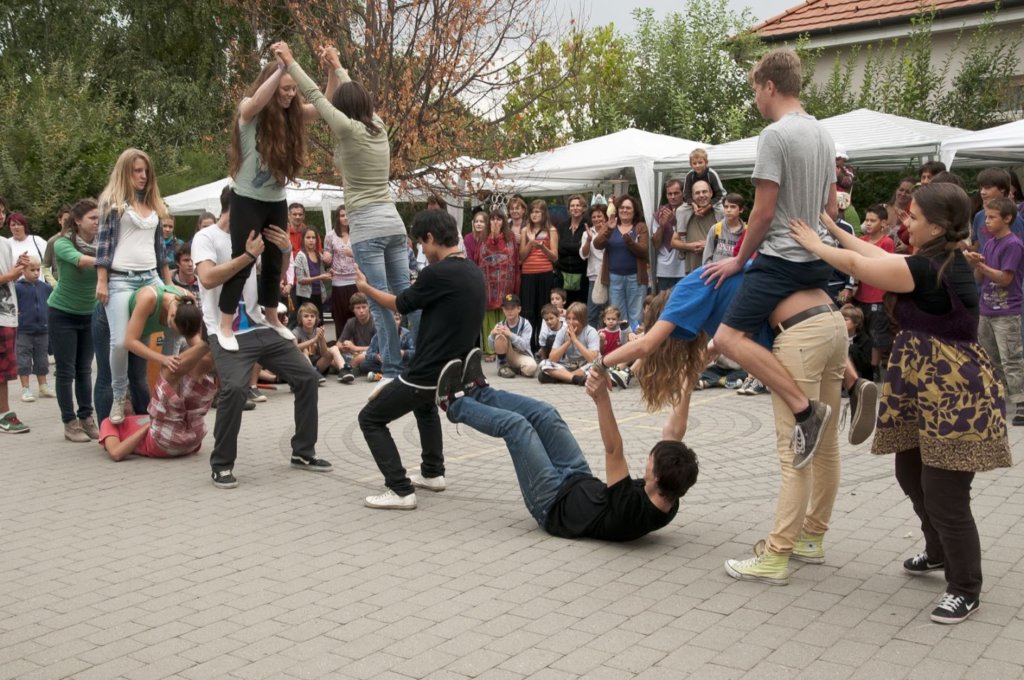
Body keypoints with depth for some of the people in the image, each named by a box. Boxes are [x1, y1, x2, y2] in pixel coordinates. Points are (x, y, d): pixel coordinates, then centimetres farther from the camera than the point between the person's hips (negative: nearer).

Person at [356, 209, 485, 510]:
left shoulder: (437, 273, -19)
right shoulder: (474, 272, 6)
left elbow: (400, 305, -3)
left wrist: (366, 288, 13)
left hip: (428, 373, -9)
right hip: (455, 370, 9)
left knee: (370, 418, 6)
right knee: (425, 405, 38)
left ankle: (401, 491, -2)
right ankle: (433, 473, 36)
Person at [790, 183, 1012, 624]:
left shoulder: (929, 269, -22)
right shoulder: (945, 262, 8)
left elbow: (857, 266, -14)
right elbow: (880, 257, 18)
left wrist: (815, 244, 2)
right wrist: (834, 230, 22)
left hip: (954, 396, -11)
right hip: (928, 393, 11)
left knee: (944, 495, -3)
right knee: (912, 477, 22)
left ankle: (966, 589, 13)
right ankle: (939, 552, 43)